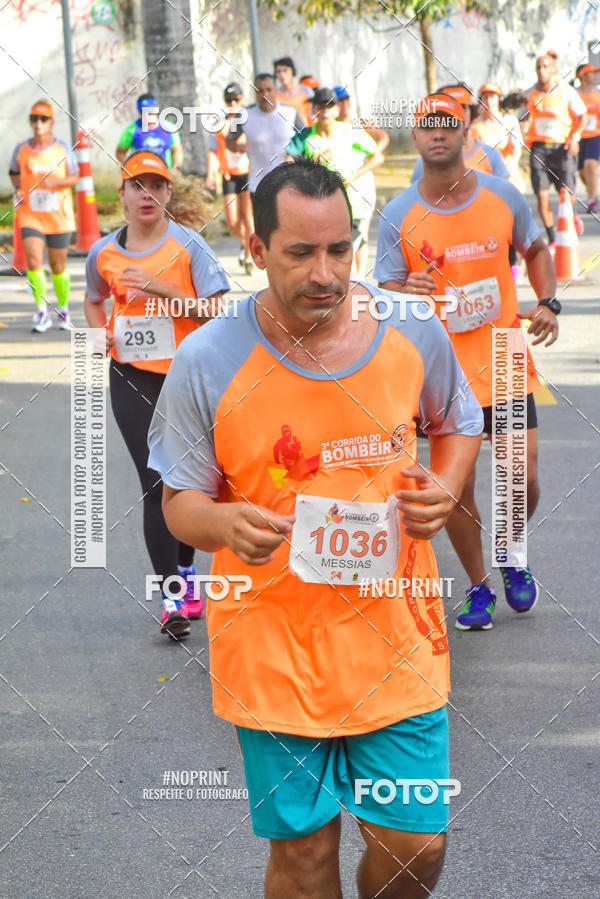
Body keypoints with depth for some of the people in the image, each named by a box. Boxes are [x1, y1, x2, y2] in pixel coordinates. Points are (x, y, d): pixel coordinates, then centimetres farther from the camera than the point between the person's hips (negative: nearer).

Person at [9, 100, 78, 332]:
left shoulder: (62, 148, -1)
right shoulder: (21, 149, 1)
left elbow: (74, 177, 3)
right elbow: (14, 174, 17)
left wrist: (56, 182, -16)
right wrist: (18, 189, -4)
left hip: (59, 216, 0)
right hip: (30, 215, 0)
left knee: (58, 266, 8)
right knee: (33, 262, -16)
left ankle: (63, 308, 28)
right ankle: (42, 310, -6)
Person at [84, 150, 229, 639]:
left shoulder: (188, 245, -5)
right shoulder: (103, 253, 4)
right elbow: (94, 300, 23)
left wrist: (161, 288, -21)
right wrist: (103, 335, 2)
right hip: (132, 377, 1)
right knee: (156, 481, -8)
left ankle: (184, 568, 33)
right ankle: (172, 596, -8)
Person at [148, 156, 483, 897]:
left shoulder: (412, 332, -4)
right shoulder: (207, 360, -12)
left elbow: (458, 425, 15)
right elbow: (180, 501, -2)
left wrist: (446, 488, -7)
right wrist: (223, 523, -25)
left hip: (395, 638, 2)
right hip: (274, 651, -2)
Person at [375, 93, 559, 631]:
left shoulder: (502, 195, -1)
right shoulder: (399, 216, -6)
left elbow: (535, 250, 16)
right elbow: (385, 291, -3)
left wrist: (547, 303, 0)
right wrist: (405, 291, -27)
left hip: (506, 362, 1)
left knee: (524, 478, -1)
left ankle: (512, 552, 31)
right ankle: (478, 586, 24)